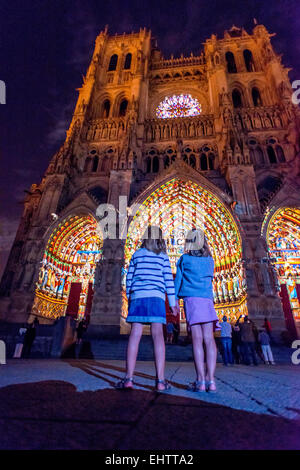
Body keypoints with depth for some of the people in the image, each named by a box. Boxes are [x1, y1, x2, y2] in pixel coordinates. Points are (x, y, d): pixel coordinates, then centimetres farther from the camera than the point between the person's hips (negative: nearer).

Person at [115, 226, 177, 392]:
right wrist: (172, 303, 6)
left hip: (137, 296, 2)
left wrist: (129, 298, 19)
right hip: (156, 297, -1)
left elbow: (129, 278, 11)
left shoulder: (136, 255, 13)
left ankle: (129, 378, -2)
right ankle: (160, 380, -6)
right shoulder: (163, 256, 8)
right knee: (157, 335, -5)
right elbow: (168, 280, 3)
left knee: (135, 334, -1)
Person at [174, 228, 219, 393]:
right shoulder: (210, 260, 15)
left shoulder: (184, 259, 6)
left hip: (191, 298, -3)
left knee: (197, 339, -5)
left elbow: (178, 280, 5)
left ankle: (201, 381, -5)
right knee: (209, 339, 0)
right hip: (207, 299, 3)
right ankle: (210, 379, 0)